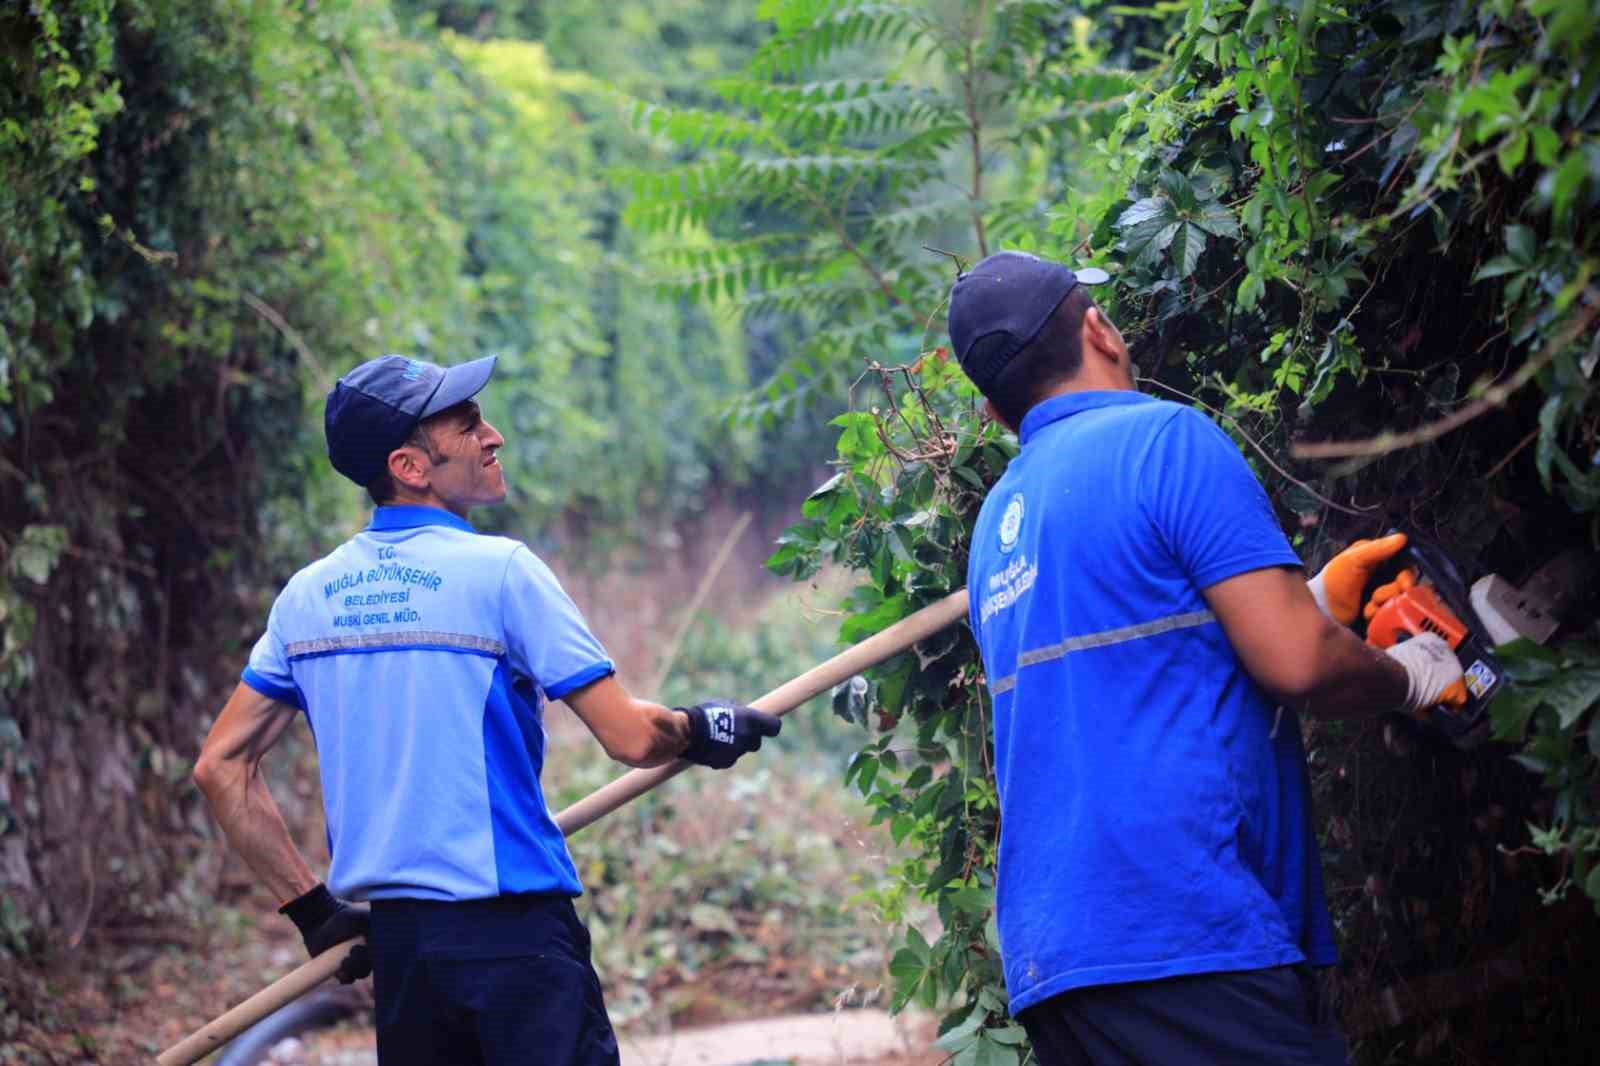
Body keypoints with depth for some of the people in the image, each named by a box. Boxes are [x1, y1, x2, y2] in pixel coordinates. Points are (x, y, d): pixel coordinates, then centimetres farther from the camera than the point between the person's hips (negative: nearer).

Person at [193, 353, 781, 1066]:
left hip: (393, 942, 6)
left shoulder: (306, 595, 8)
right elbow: (630, 738, -11)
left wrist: (313, 909, 14)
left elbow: (220, 767, 11)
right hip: (512, 932, -6)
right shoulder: (499, 570, -9)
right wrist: (703, 729, 10)